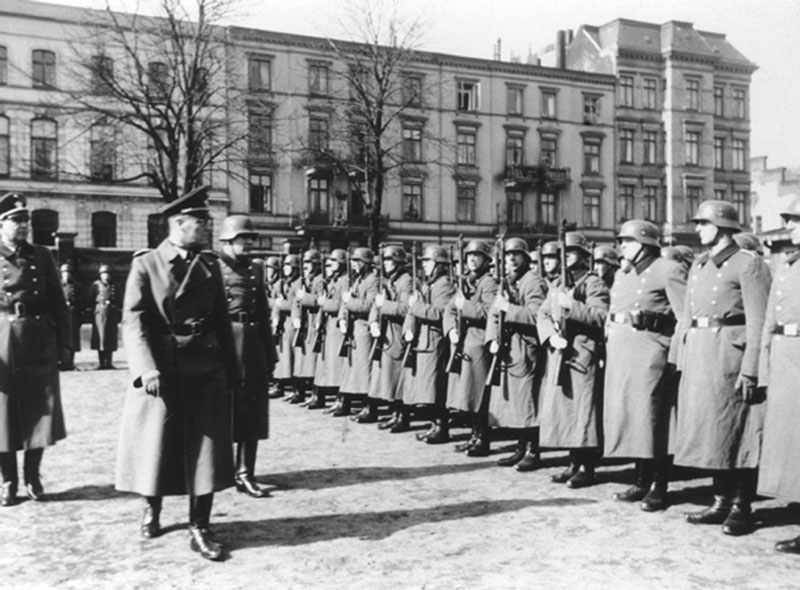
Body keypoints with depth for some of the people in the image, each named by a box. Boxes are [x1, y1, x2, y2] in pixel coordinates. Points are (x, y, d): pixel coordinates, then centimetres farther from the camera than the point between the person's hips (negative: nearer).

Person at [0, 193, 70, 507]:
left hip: (40, 346, 2)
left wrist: (63, 340, 3)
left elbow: (57, 301, 9)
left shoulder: (41, 255, 9)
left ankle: (32, 477, 21)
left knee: (40, 413, 7)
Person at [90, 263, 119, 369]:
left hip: (112, 313, 4)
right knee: (101, 336, -6)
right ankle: (102, 363, -3)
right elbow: (92, 299, 4)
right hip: (100, 311, -4)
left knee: (111, 338, 2)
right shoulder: (96, 284, 6)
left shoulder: (113, 286, 16)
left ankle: (109, 362, 7)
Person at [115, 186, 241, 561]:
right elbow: (133, 321, -11)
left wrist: (232, 371, 9)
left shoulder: (210, 265, 9)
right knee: (156, 443, 9)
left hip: (206, 372, 3)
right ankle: (151, 511, 34)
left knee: (205, 448, 2)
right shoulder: (145, 264, -3)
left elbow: (221, 321, 11)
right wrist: (146, 367, -23)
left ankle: (199, 530, 11)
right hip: (162, 371, -3)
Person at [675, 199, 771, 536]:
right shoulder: (698, 266, 17)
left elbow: (758, 322, -12)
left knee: (736, 431, -1)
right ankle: (721, 502, 21)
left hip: (730, 352, -7)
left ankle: (741, 508, 8)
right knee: (708, 429, 11)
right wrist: (683, 360, 12)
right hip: (697, 354, 7)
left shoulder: (749, 263, -6)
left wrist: (750, 368, -18)